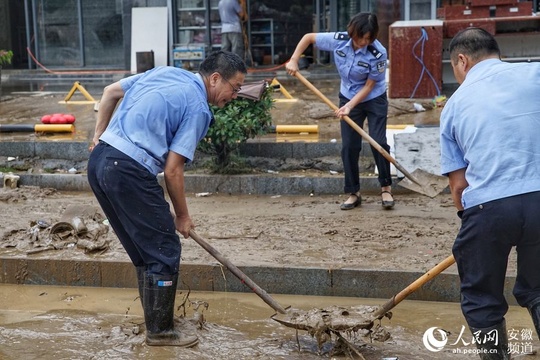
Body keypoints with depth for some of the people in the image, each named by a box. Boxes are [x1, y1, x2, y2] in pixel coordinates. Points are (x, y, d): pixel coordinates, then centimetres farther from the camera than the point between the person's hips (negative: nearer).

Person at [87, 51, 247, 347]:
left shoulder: (165, 72, 16)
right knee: (165, 252, 4)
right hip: (129, 172, -9)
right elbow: (172, 170, -8)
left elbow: (110, 92, 23)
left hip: (99, 160, 9)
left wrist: (99, 135, 27)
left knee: (145, 249, 20)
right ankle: (160, 331, 14)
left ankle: (156, 319, 31)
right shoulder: (198, 108, -6)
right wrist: (182, 216, 5)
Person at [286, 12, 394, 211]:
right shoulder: (338, 40, -19)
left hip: (374, 100, -3)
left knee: (378, 142, -10)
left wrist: (350, 106, -27)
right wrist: (293, 60, -13)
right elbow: (308, 37, -4)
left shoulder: (378, 53, -26)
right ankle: (353, 193, 13)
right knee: (349, 146, 2)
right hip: (348, 98, 3)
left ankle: (386, 188, 8)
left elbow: (369, 86, -19)